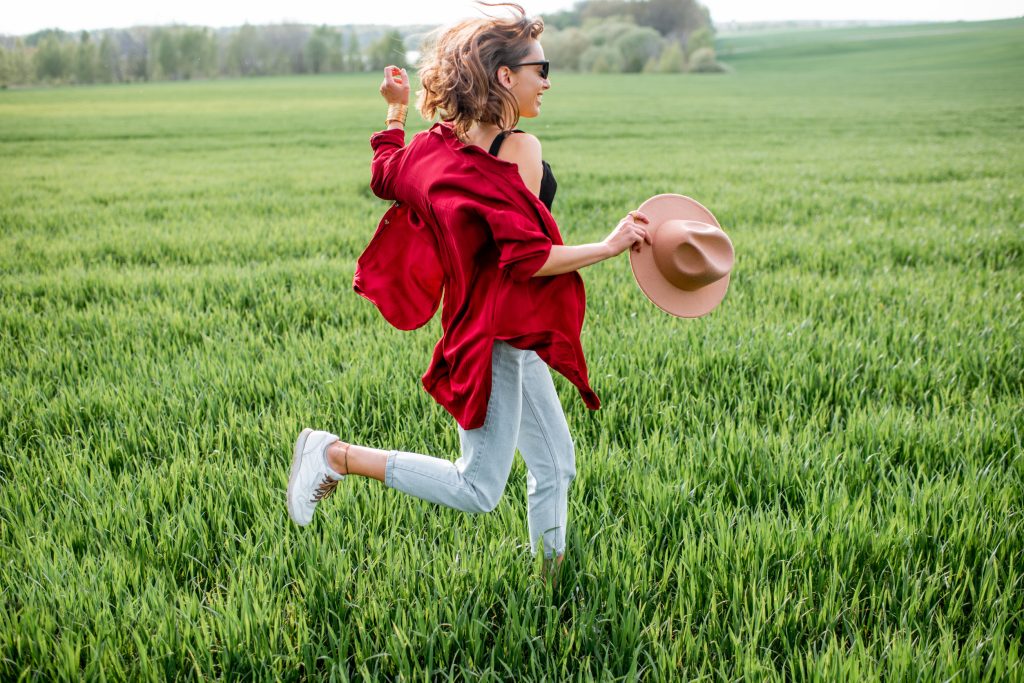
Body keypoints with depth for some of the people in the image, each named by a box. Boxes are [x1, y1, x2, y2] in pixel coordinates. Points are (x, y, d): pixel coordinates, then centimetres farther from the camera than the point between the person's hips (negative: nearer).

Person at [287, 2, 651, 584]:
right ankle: (337, 454, 1)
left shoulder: (437, 142, 6)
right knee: (477, 489, -2)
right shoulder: (518, 148, -18)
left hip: (503, 333, 10)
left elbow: (385, 175, 24)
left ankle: (549, 578, 27)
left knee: (556, 464, 17)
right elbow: (526, 258, -24)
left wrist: (397, 108, 31)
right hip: (497, 339, -10)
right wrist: (608, 247, -20)